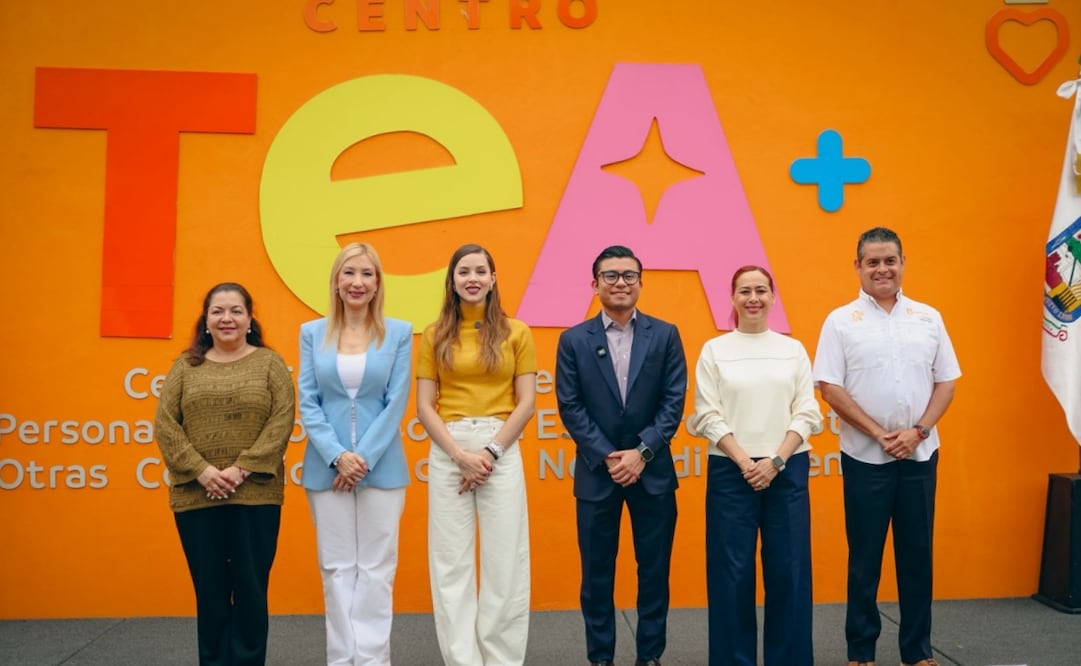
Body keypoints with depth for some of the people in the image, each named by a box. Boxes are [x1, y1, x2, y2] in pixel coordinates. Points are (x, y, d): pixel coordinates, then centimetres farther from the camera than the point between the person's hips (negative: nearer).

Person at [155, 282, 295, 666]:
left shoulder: (270, 363, 5)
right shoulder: (185, 366, 9)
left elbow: (282, 420, -5)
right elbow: (165, 425, 1)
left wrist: (242, 469, -14)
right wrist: (202, 471, -12)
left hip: (256, 496, -1)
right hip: (196, 497, 2)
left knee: (251, 589, 3)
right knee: (209, 590, 8)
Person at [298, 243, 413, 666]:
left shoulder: (399, 333, 1)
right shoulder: (312, 333, 5)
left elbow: (396, 403, -3)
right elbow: (307, 402, 0)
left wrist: (363, 457, -12)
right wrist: (338, 455, -12)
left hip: (382, 467, -1)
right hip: (327, 467, 1)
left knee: (376, 569, 3)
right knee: (337, 567, 6)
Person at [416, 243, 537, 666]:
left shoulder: (516, 333, 4)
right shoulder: (434, 335, 6)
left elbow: (526, 403, 0)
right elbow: (424, 406, 1)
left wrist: (491, 451, -10)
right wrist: (460, 454, -11)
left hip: (502, 449, -1)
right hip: (447, 451, 1)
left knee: (505, 559, 2)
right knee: (451, 560, 4)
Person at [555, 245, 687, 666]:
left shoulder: (665, 335, 3)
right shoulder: (573, 340, 1)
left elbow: (674, 402, -2)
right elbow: (570, 407, -3)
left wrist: (641, 451, -13)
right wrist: (607, 456, -12)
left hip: (653, 471, 1)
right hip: (596, 472, 0)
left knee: (654, 569, 7)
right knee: (597, 572, 7)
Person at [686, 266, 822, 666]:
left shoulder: (793, 349, 8)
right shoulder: (714, 350, 3)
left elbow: (806, 414, 3)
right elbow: (708, 416, -2)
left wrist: (775, 462, -9)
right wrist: (745, 462, -11)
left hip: (787, 470, 1)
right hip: (730, 471, -1)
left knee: (788, 569, 4)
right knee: (733, 571, 2)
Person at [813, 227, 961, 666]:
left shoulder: (928, 318, 7)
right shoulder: (841, 321, -3)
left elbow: (946, 382, 6)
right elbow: (830, 388, -8)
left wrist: (917, 431, -8)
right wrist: (879, 434, -12)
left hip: (921, 455, 3)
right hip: (865, 457, -2)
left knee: (917, 554, 9)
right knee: (865, 558, 5)